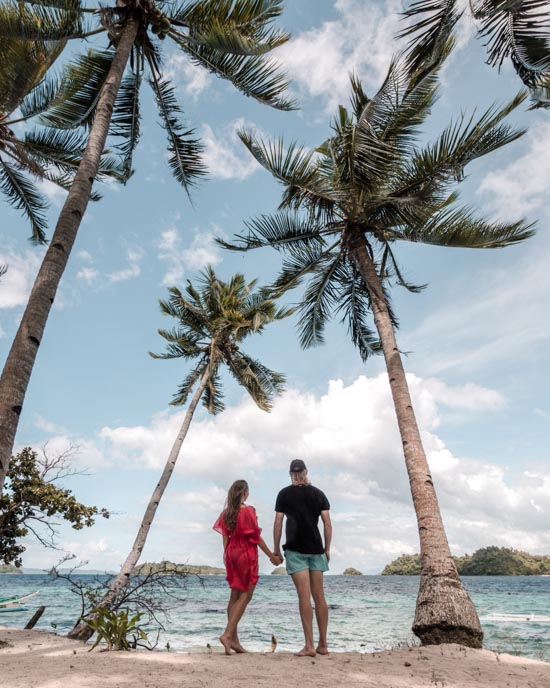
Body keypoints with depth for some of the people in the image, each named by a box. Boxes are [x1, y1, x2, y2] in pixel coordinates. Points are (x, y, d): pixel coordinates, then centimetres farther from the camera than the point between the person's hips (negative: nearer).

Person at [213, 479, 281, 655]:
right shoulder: (248, 510, -13)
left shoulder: (226, 512, 5)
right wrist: (272, 556, -4)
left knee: (235, 596, 12)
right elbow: (256, 537, -11)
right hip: (246, 555, -7)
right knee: (245, 596, 2)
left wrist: (226, 556, 15)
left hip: (232, 554, 7)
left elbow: (225, 537, 7)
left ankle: (234, 640, 16)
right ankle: (227, 634, -6)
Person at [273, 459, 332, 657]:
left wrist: (276, 548, 5)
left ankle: (309, 646, -4)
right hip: (316, 548, 3)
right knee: (319, 596, 10)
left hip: (295, 549, -3)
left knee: (304, 596, -4)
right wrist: (327, 548, 10)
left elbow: (278, 523, -2)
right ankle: (322, 644, 18)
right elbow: (327, 524, 3)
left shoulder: (285, 494, 1)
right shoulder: (318, 494, 7)